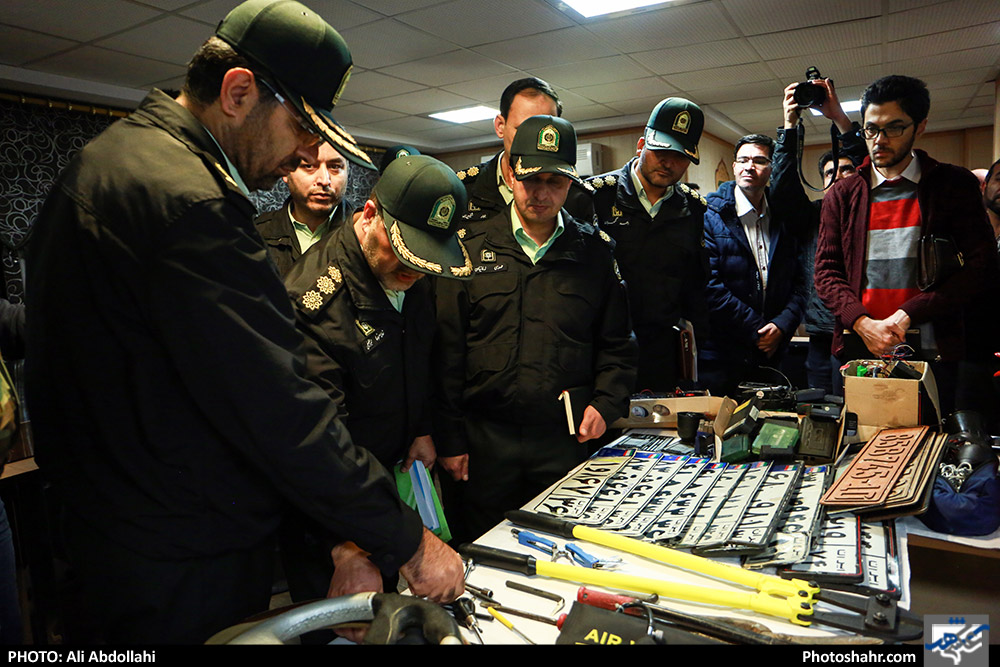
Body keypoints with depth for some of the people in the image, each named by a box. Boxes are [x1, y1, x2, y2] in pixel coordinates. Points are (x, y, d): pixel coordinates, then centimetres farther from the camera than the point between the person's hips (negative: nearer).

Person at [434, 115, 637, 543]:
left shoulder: (594, 251, 7)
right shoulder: (470, 247, 2)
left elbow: (617, 344, 12)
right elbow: (446, 351, 0)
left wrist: (606, 403, -4)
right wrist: (448, 438, -3)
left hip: (565, 443, 1)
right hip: (484, 440, 0)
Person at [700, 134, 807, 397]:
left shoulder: (784, 220, 10)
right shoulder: (710, 216, -6)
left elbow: (798, 282, 9)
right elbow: (710, 287, -14)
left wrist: (782, 326, -9)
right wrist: (757, 330, -12)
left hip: (769, 353, 5)